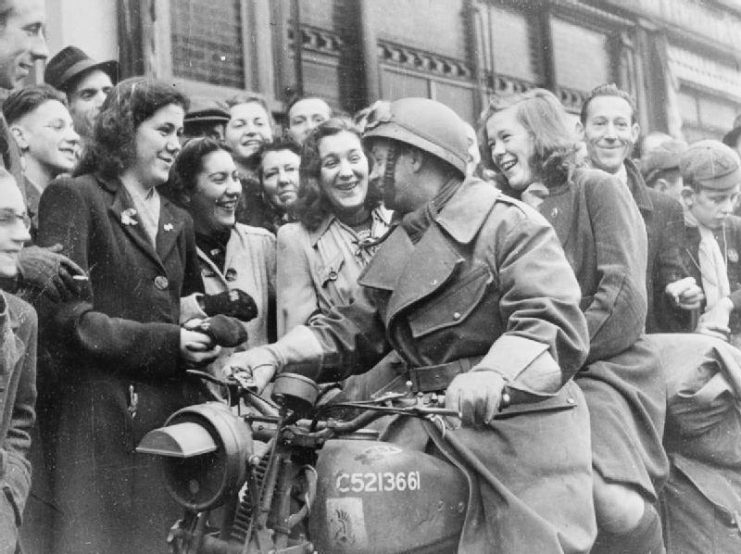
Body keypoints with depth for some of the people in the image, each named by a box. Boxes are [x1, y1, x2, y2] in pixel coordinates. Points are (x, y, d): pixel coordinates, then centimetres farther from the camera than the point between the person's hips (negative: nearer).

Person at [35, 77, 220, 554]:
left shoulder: (179, 221, 21)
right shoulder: (73, 197, -1)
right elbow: (64, 315, -11)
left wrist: (206, 330, 6)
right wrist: (164, 342, -13)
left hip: (174, 408, 6)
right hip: (101, 412, -6)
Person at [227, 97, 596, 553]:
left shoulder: (508, 222, -7)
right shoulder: (400, 247, 19)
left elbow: (556, 323, -19)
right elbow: (356, 329, 16)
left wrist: (495, 376, -38)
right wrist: (276, 356, -2)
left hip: (520, 429, -6)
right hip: (432, 425, 6)